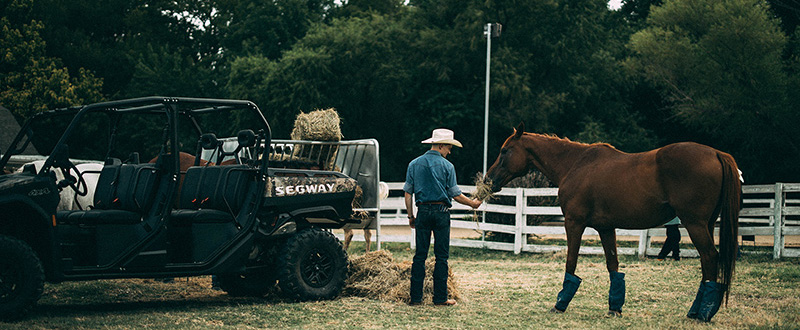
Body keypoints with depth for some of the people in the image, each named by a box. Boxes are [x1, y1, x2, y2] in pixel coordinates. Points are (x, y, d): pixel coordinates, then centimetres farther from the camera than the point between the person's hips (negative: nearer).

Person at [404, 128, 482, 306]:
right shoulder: (447, 166, -4)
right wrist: (472, 203, 12)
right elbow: (456, 194, -4)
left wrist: (410, 215, 14)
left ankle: (416, 297, 5)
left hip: (423, 211, 3)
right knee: (442, 256, 3)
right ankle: (440, 298, 3)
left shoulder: (414, 164, 6)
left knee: (420, 255, 6)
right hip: (441, 212, -3)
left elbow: (408, 193, 6)